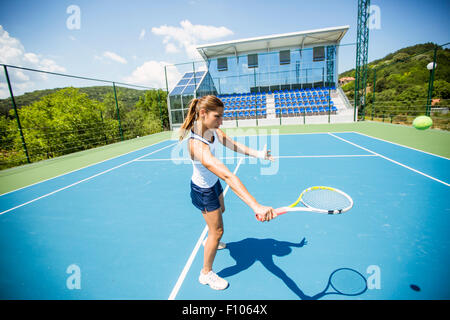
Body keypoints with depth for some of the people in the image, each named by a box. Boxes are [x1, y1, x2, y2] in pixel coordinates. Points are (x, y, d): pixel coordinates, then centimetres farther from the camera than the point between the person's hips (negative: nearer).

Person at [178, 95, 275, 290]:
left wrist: (257, 153, -28)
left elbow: (233, 145, -13)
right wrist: (256, 206, -56)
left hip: (212, 182, 9)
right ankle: (206, 273, 28)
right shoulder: (197, 146, -42)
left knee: (220, 210, 31)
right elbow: (228, 177, -52)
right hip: (203, 190, -9)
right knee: (217, 230, 3)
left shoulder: (212, 129, -14)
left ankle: (210, 241, 60)